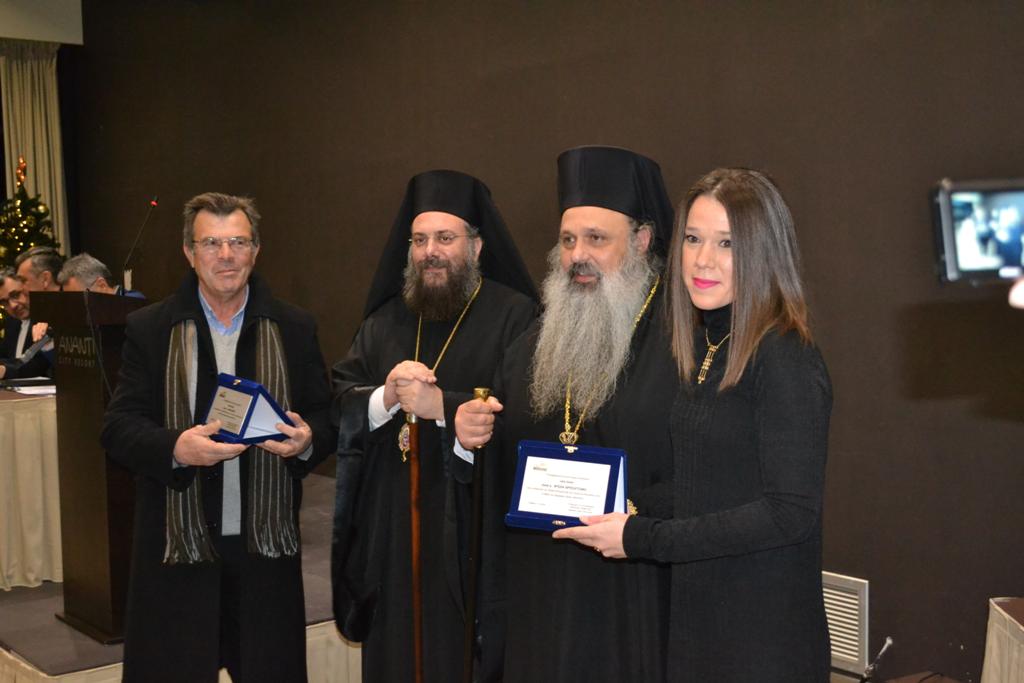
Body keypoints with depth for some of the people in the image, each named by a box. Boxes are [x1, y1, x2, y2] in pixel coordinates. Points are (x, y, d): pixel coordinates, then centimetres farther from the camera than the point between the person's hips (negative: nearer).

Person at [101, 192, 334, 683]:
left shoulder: (294, 329, 5)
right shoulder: (149, 329, 1)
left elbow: (327, 417, 8)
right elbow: (118, 428, -2)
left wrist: (307, 440, -15)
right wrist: (175, 448, -22)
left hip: (267, 541, 1)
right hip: (177, 542, -1)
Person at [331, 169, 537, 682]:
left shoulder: (515, 317, -6)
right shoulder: (385, 321, 13)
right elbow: (339, 402, 5)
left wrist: (443, 407, -23)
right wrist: (385, 398, -15)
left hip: (471, 535, -5)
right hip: (390, 536, 5)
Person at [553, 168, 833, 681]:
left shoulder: (784, 359, -17)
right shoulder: (697, 349, 7)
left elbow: (791, 513, -21)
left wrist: (642, 538, -18)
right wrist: (617, 517, 0)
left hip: (763, 636, -7)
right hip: (691, 619, 7)